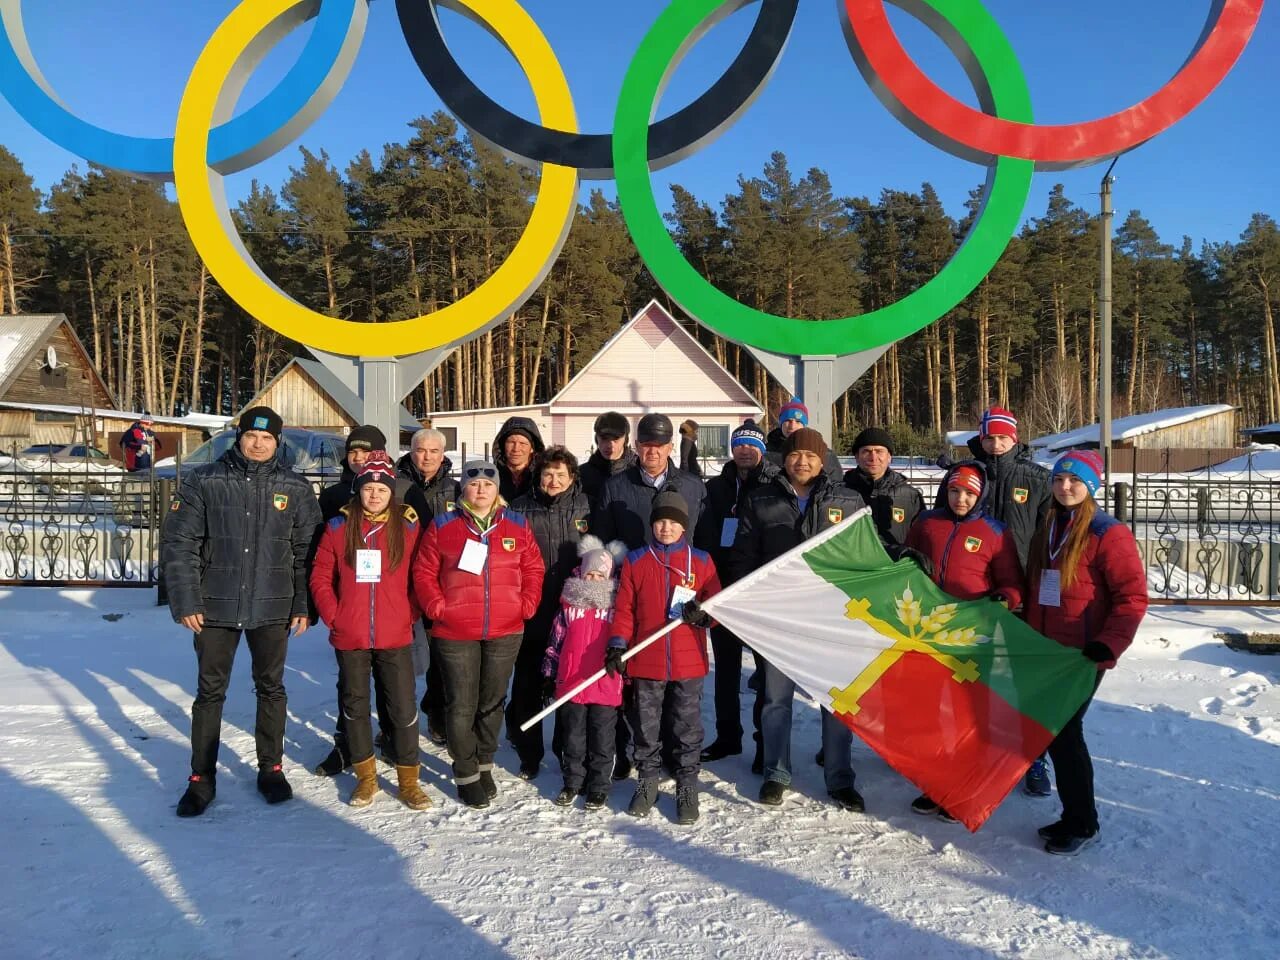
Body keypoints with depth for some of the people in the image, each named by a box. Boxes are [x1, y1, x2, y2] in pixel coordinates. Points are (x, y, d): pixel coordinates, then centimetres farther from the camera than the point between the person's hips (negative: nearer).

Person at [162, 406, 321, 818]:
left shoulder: (295, 489, 0)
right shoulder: (203, 482, -3)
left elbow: (306, 551, 2)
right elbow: (178, 543, -3)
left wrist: (304, 604, -1)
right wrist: (186, 601, -8)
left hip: (272, 608, 1)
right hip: (216, 608, -1)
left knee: (271, 689, 13)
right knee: (210, 692, 9)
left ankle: (271, 768, 28)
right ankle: (202, 777, 23)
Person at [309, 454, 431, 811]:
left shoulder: (408, 527, -1)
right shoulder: (338, 527, 0)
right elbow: (320, 577, 3)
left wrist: (410, 614, -4)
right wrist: (332, 615, -4)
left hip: (395, 637, -1)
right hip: (349, 637, 1)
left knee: (404, 708, 1)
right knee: (355, 705, 12)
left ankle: (409, 780, 17)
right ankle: (366, 777, 29)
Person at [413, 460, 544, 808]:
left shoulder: (517, 526, 5)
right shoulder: (442, 526, 0)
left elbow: (533, 569, 9)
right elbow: (424, 572, 2)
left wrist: (526, 605, -2)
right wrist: (437, 608, -8)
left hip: (505, 632, 2)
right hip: (455, 633, -2)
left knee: (493, 701, 14)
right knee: (462, 705, 2)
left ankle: (484, 764, 31)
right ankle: (466, 774, 18)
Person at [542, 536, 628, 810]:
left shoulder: (617, 606, 1)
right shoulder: (568, 604, 5)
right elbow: (555, 642, 10)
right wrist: (549, 676, 9)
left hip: (606, 685, -2)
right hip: (571, 683, 2)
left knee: (601, 739, 7)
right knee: (572, 737, 13)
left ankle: (599, 787, 20)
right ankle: (573, 782, 27)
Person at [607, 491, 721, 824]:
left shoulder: (701, 560, 2)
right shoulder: (635, 561, 4)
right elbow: (624, 608, 3)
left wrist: (703, 615, -17)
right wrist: (617, 645, -6)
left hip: (688, 662, -1)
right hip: (645, 662, 1)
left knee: (687, 726, 7)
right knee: (645, 725, 11)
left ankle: (687, 787, 20)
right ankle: (646, 783, 27)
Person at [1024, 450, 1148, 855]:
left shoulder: (1109, 533, -10)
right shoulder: (1047, 530, 12)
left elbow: (1133, 597, -14)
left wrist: (1107, 646, -21)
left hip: (1082, 655, -7)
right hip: (1045, 652, 7)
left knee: (1064, 731, -3)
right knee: (1052, 731, 11)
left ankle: (1082, 824, 15)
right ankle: (1074, 816, 26)